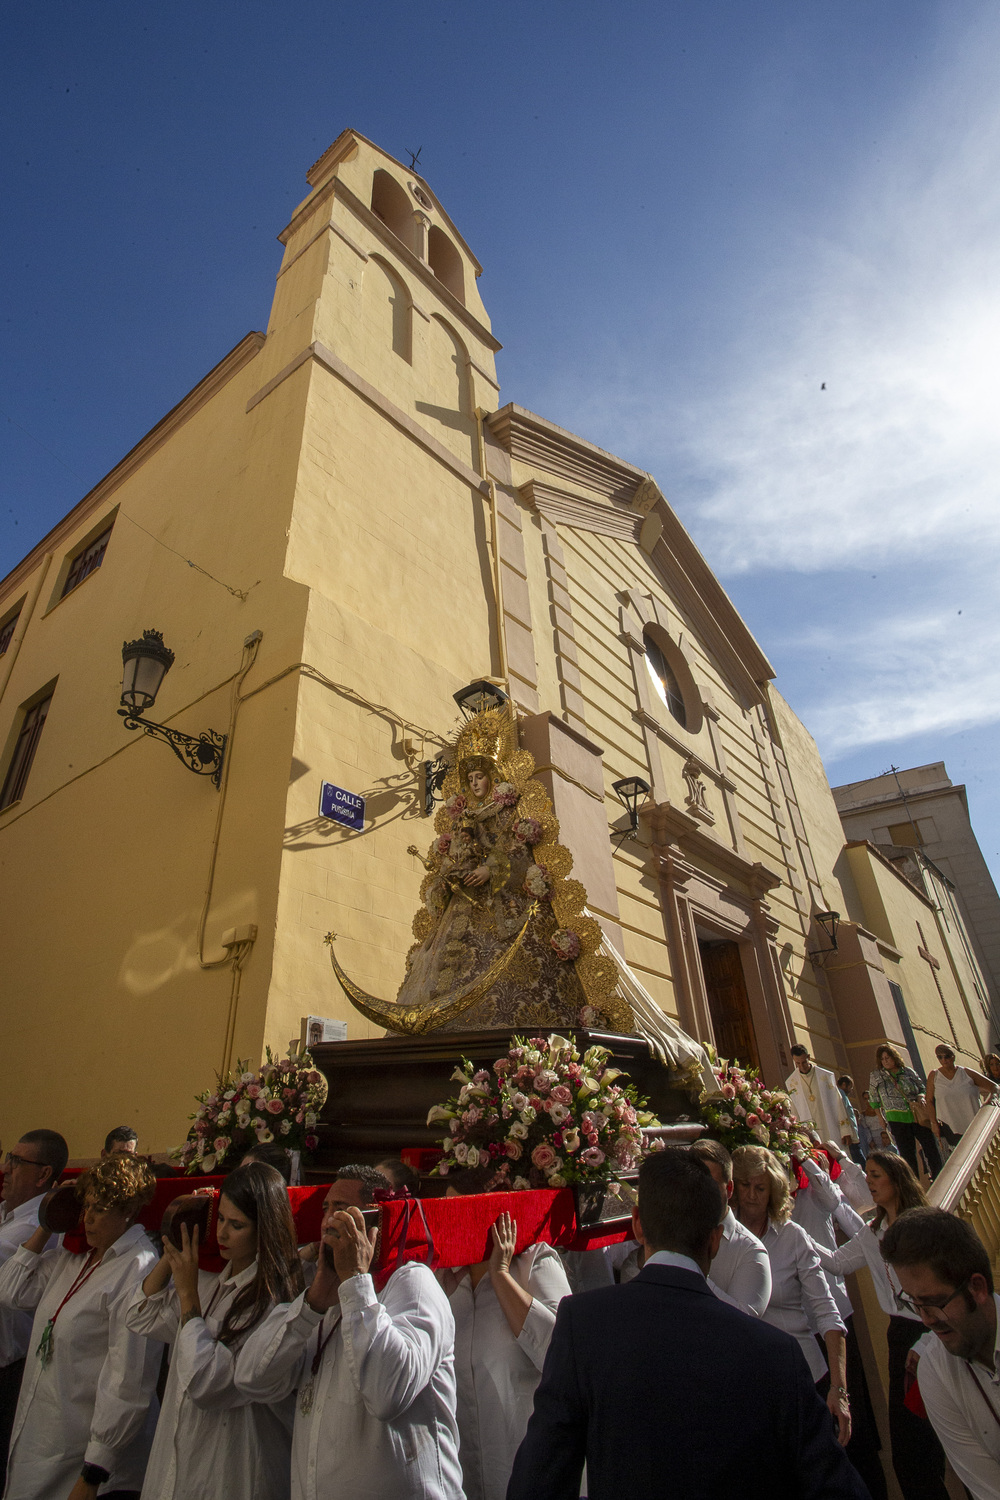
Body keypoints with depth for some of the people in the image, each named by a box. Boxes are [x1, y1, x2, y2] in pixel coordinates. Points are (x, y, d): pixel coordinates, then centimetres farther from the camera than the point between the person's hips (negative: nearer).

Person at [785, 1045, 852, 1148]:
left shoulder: (826, 1076, 1)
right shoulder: (791, 1082, 2)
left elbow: (838, 1103, 1)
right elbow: (794, 1112, 6)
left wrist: (845, 1131, -2)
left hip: (832, 1132, 0)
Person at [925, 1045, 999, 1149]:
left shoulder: (967, 1073, 1)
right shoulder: (934, 1075, 1)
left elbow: (994, 1087, 3)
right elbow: (929, 1101, 5)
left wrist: (993, 1097, -19)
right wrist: (934, 1123, 0)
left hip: (975, 1125, 1)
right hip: (951, 1128, -1)